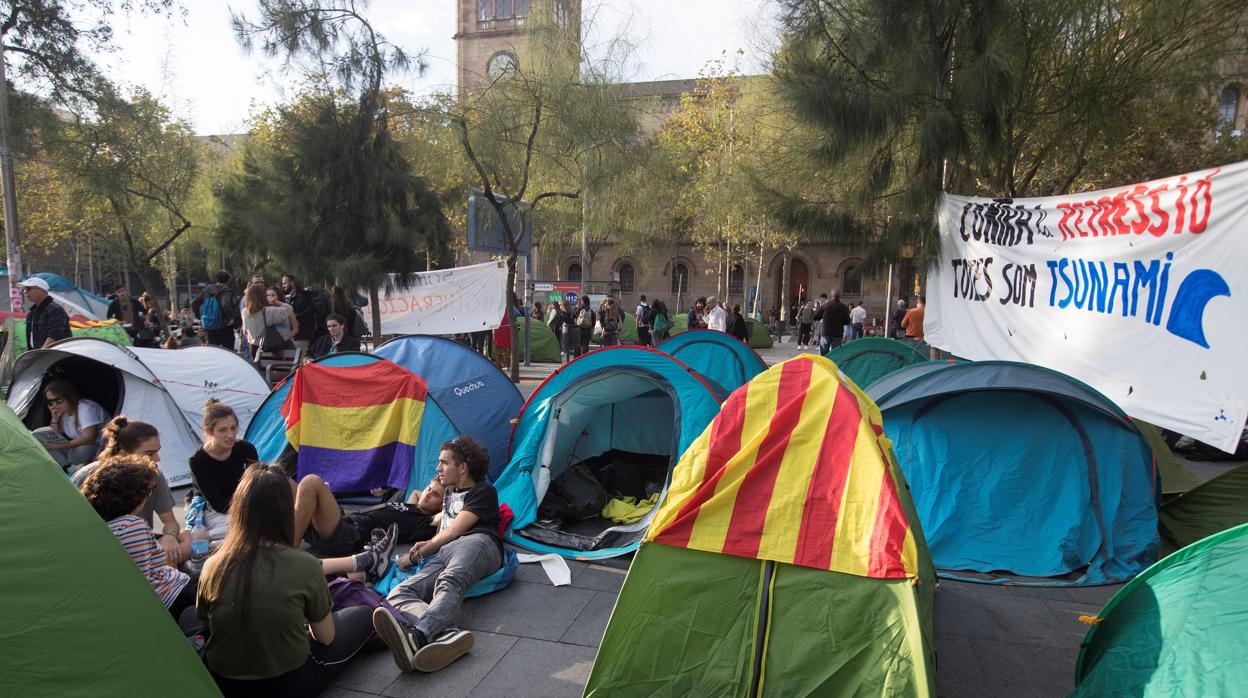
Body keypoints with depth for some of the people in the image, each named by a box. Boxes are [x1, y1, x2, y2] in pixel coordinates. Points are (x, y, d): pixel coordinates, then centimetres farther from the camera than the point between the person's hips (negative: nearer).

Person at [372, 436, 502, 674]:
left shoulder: (484, 492, 14)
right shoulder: (450, 492, 38)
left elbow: (452, 532, 5)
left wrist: (416, 556, 14)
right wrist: (427, 543, 38)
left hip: (475, 543, -6)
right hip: (442, 556, 6)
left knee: (449, 582, -41)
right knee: (398, 594, -26)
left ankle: (418, 636, -70)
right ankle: (448, 635, -56)